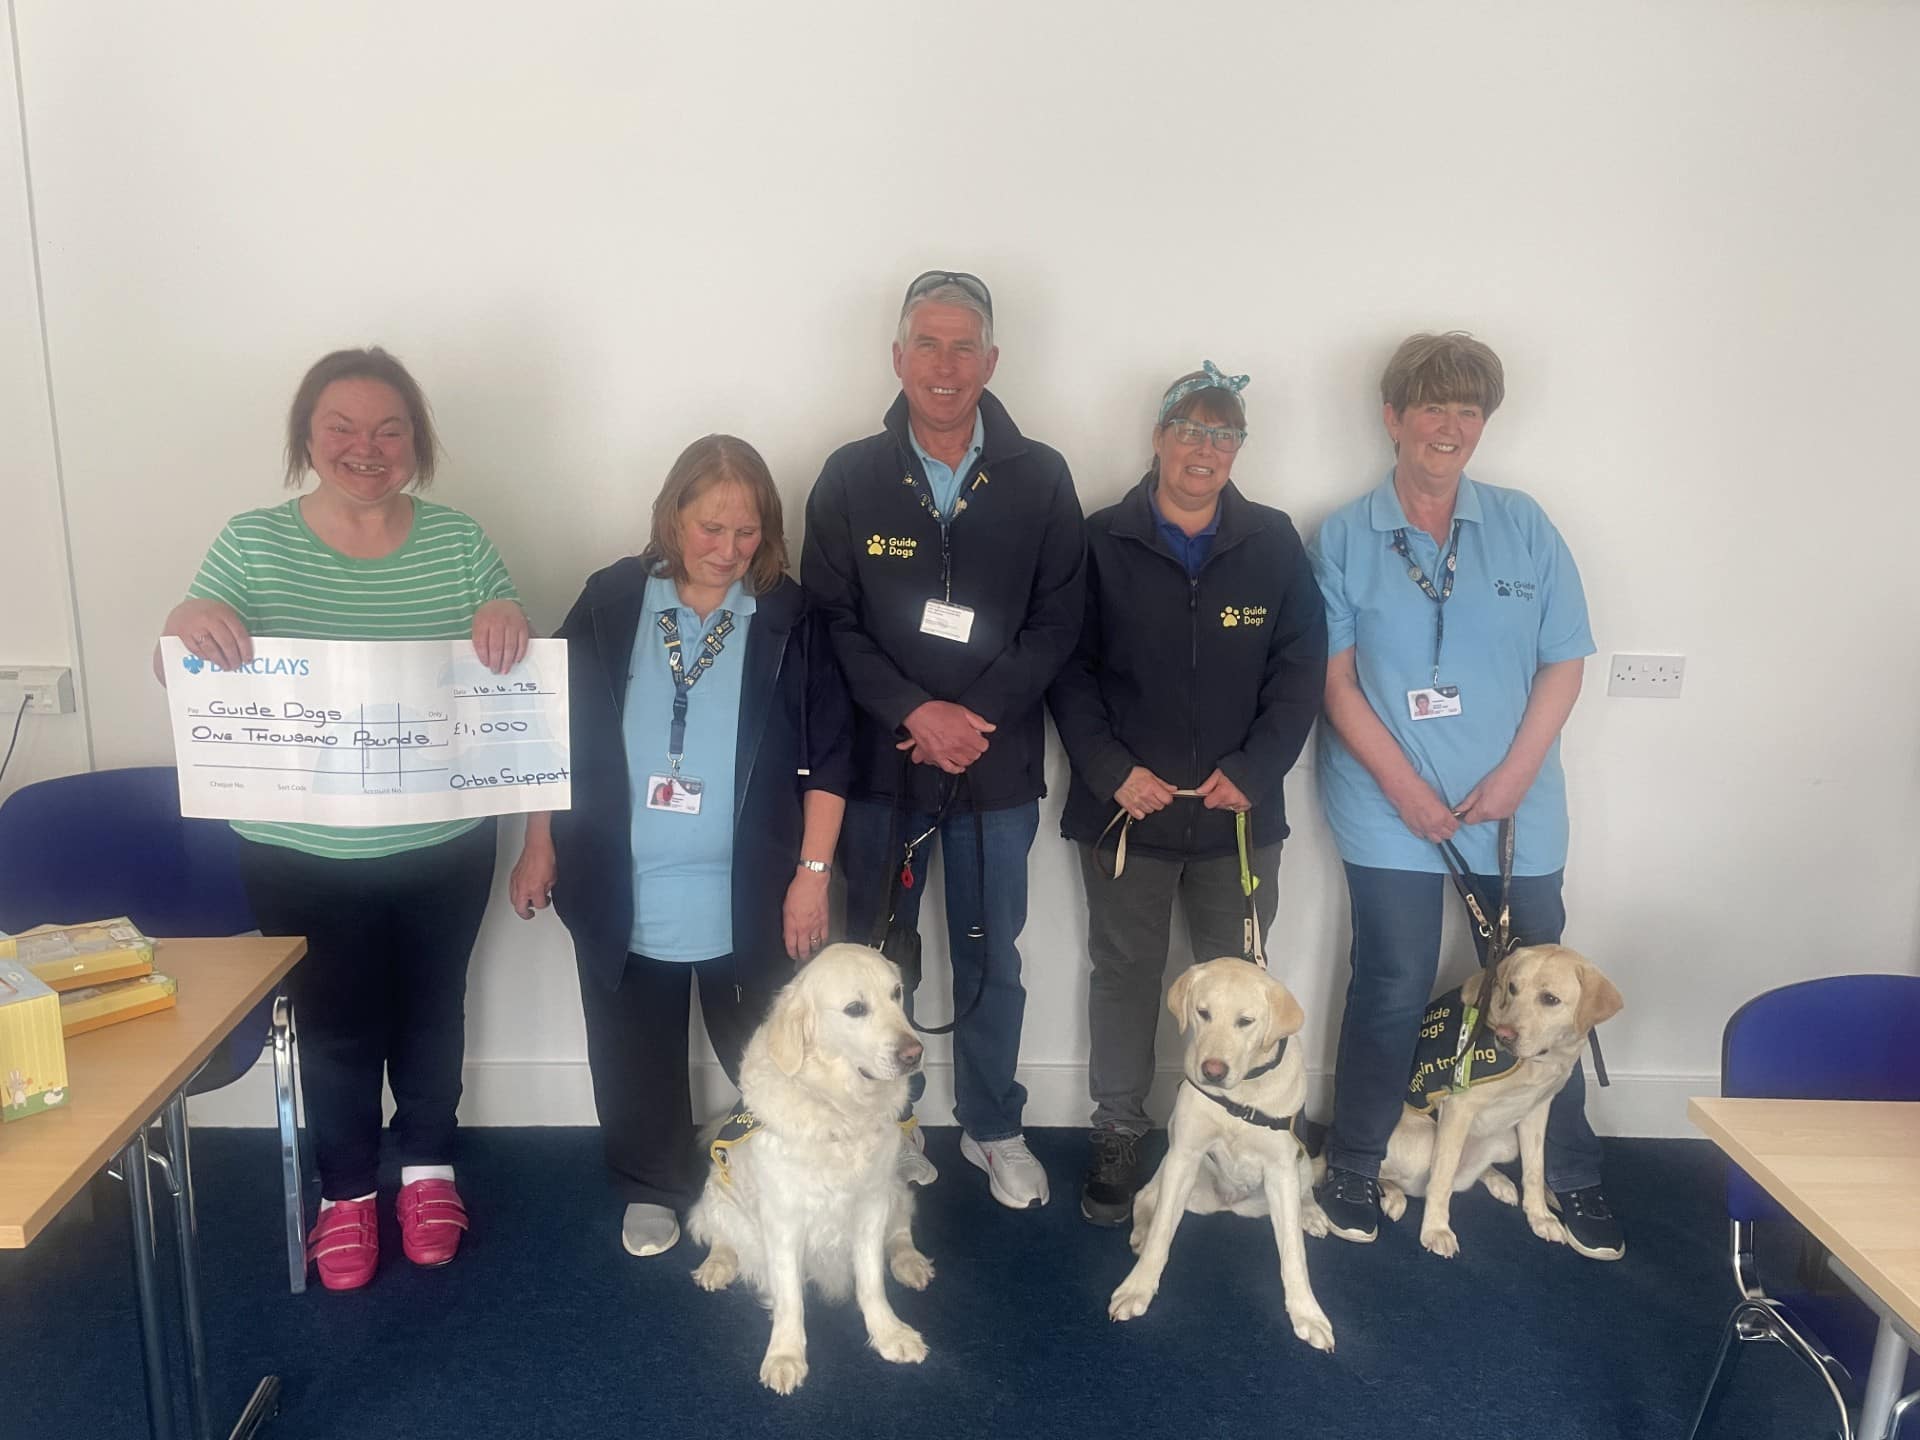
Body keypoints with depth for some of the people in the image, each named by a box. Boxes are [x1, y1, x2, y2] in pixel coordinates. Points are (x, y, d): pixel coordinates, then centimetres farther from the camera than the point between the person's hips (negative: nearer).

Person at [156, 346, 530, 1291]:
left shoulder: (458, 542, -5)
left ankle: (427, 1168, 41)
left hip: (442, 848, 1)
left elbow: (518, 672, -4)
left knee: (430, 1011, 18)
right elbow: (174, 675, -4)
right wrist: (187, 626, -28)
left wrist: (508, 625, -27)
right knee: (334, 1024, 14)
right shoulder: (253, 541, -6)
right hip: (302, 854, 0)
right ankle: (347, 1191, 37)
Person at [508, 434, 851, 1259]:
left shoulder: (788, 618, -4)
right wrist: (539, 848, 4)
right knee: (635, 1055, 14)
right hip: (622, 891, 1)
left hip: (750, 895, -1)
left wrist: (813, 872, -6)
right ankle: (653, 1189, 35)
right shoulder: (609, 603, -1)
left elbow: (828, 757, -2)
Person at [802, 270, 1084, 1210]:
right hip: (880, 759, 0)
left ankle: (992, 1127, 31)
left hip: (998, 762, 0)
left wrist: (975, 715, -13)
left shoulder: (1039, 479, 0)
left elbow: (1057, 622, -2)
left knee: (991, 958, 11)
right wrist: (914, 712, -16)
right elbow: (831, 624, -4)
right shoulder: (851, 479, 0)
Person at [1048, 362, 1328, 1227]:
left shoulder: (1274, 544, 3)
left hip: (1240, 811, 2)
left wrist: (1254, 767, -9)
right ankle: (1117, 1137, 25)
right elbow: (1068, 669, -3)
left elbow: (1301, 669, 1)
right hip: (1127, 806, -1)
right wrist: (1111, 768, -13)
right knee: (1124, 974, 10)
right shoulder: (1102, 543, -2)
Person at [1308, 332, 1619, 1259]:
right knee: (1393, 991, 3)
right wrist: (1403, 785, -12)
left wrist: (1514, 776, -9)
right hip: (1393, 809, -2)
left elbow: (1563, 664, 2)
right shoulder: (1345, 538, -1)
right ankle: (1353, 1168, 20)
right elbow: (1335, 678, -4)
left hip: (1518, 807, 2)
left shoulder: (1524, 528, 4)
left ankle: (1570, 1176, 27)